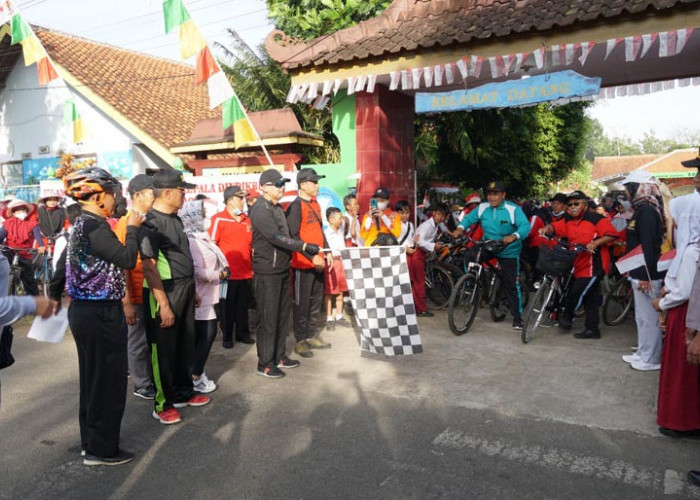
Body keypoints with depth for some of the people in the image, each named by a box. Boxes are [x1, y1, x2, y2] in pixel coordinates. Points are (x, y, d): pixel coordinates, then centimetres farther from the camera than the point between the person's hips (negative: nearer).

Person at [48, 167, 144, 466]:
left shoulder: (80, 224, 11)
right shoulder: (94, 226, -19)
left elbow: (62, 263, 20)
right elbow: (127, 260, -23)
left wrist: (55, 295, 33)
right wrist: (132, 228, -10)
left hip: (84, 310, 10)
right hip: (101, 314, -10)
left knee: (93, 378, 20)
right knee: (108, 380, 1)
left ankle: (91, 440, 34)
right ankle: (101, 450, 13)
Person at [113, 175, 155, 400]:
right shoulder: (127, 223, -14)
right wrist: (127, 301, -18)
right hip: (138, 295, -7)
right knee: (139, 341, 7)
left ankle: (154, 379, 31)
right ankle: (142, 385, 22)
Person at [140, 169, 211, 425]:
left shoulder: (175, 219, 12)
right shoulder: (151, 222, -16)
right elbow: (149, 267, -20)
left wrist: (191, 290, 18)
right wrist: (164, 304, -22)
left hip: (185, 290, 9)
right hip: (164, 292, -9)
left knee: (185, 344, 18)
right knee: (164, 349, 4)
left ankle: (183, 393, 34)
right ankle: (163, 404, 18)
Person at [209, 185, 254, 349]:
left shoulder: (247, 220, 10)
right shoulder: (219, 219, -7)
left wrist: (254, 265, 11)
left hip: (246, 272, 5)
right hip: (228, 273, -5)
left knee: (243, 305, 14)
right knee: (227, 306, 7)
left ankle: (242, 333, 26)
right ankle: (227, 337, 19)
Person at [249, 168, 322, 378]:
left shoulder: (278, 208, 14)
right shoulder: (260, 210, -14)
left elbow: (287, 236, 16)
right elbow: (275, 238, -24)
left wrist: (313, 255, 9)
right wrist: (305, 246, -25)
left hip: (282, 270, 9)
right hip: (267, 272, -9)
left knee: (282, 315, 15)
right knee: (268, 318, -1)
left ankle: (279, 356, 28)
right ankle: (265, 364, 11)